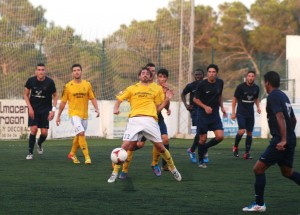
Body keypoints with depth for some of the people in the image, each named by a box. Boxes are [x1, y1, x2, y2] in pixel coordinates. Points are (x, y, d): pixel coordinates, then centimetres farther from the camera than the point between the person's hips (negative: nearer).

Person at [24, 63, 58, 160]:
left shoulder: (50, 82, -11)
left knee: (44, 133, -5)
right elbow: (26, 95, 3)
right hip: (33, 109, 0)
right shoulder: (31, 80, -9)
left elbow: (55, 96, 3)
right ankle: (30, 153, -1)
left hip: (45, 109, 0)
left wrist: (53, 110, -7)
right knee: (34, 129, -14)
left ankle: (39, 143, 31)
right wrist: (30, 108, -7)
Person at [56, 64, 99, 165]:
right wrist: (58, 116, 8)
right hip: (74, 113, -4)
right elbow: (63, 102, 5)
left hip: (84, 114, 4)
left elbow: (92, 98, 6)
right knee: (81, 133, -20)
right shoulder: (68, 86, -1)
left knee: (78, 136, 13)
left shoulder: (87, 84, 4)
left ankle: (72, 154, 35)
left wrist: (96, 109, -12)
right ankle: (87, 156, -19)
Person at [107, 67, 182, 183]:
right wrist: (116, 108, -2)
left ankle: (173, 169, 22)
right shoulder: (132, 88, 16)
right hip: (135, 120, -1)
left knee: (160, 147, 0)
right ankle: (115, 173, -3)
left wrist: (167, 99, 7)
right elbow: (119, 99, 18)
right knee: (125, 146, -12)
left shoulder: (155, 89, 18)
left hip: (150, 120, 1)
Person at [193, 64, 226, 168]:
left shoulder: (220, 83, 1)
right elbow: (195, 99, -4)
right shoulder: (202, 84, -12)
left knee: (220, 136, -9)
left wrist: (221, 107, 11)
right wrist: (205, 107, -17)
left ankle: (205, 147, 20)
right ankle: (201, 161, 18)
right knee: (203, 139, 0)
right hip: (203, 114, -4)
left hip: (215, 114, 4)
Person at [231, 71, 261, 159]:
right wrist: (233, 112, -6)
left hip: (250, 113, 5)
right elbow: (234, 99, -3)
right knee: (242, 131, -18)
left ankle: (247, 153, 9)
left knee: (249, 133, 3)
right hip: (241, 112, -5)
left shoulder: (256, 88, 4)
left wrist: (258, 107, 2)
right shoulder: (241, 87, -9)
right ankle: (235, 147, 7)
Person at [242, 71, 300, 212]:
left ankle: (259, 204, 1)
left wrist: (283, 140, -27)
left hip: (279, 142, -9)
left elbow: (280, 117, -23)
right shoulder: (283, 96, 15)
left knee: (258, 169, -1)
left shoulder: (272, 97, -11)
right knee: (287, 172, 22)